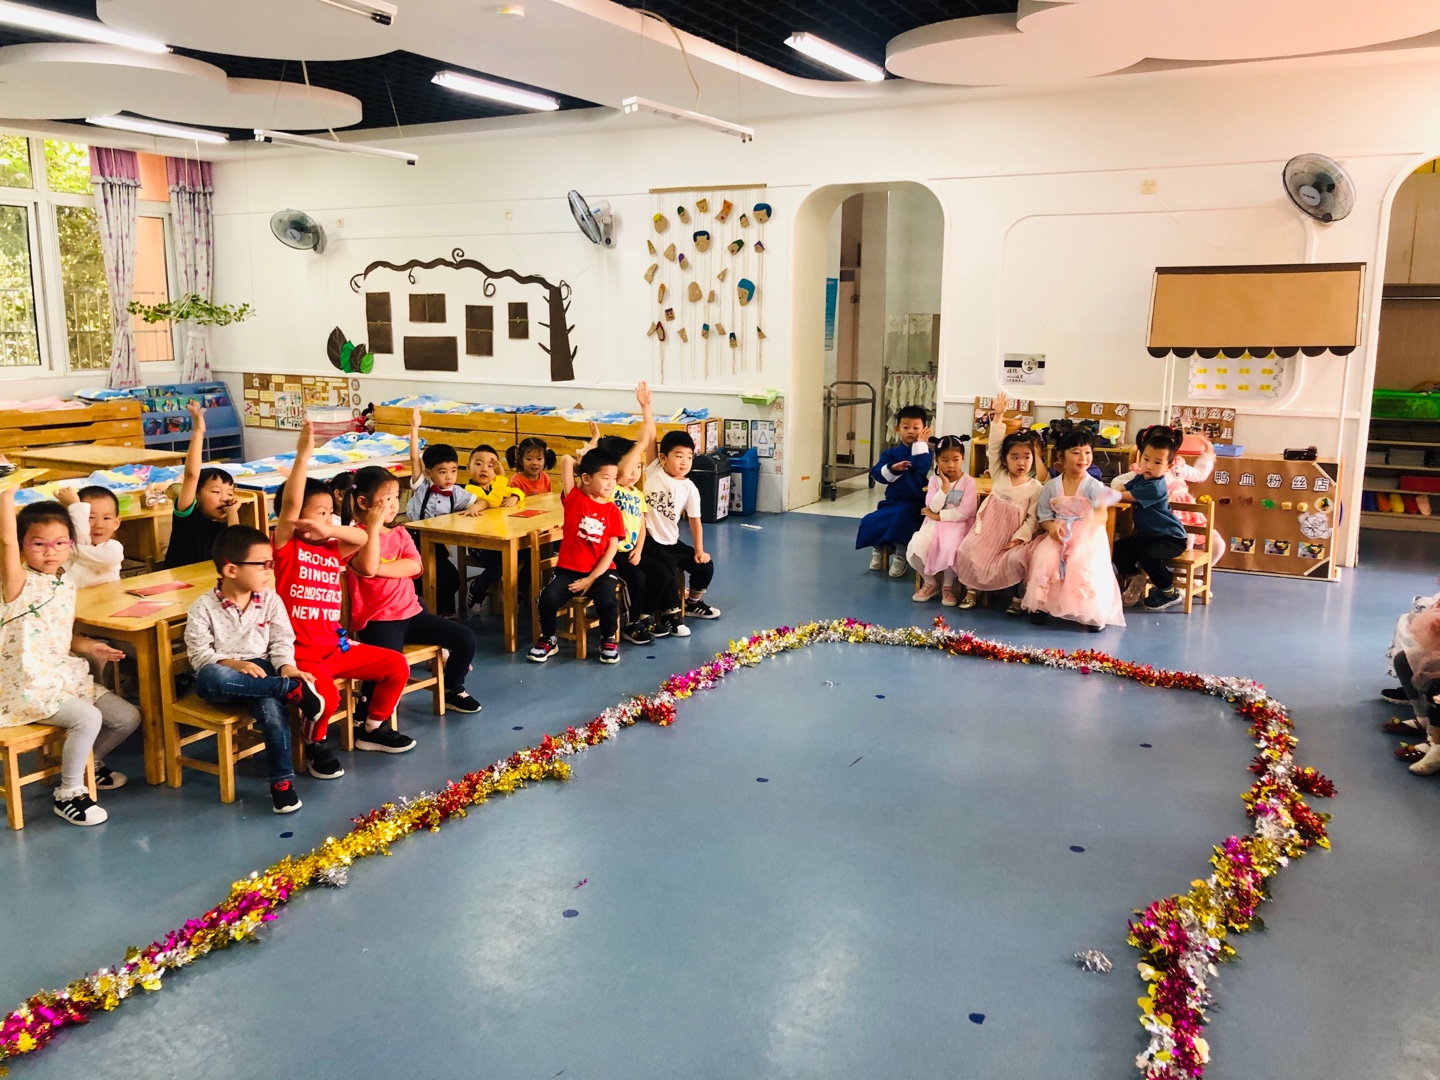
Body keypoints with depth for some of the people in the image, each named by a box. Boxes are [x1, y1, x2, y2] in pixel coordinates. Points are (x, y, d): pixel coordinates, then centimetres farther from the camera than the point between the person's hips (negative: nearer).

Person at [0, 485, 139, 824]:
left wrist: (87, 646, -2)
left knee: (128, 717, 5)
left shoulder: (67, 585, 7)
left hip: (69, 677, 7)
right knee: (88, 718, -27)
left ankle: (89, 762, 31)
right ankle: (68, 793, -7)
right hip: (30, 687, -7)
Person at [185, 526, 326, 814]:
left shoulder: (270, 600, 6)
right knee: (211, 677, -40)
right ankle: (295, 691, -35)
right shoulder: (204, 606, -3)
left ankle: (282, 781, -20)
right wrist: (234, 664, -23)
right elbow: (200, 654, -7)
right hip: (224, 674, -1)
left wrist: (286, 667, -16)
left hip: (261, 671, 2)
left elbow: (281, 641, 5)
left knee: (272, 708, -32)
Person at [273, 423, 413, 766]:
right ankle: (315, 746, 2)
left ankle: (372, 729, 23)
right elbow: (290, 504, -21)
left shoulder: (334, 551, 11)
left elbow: (363, 539, -6)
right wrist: (303, 454, -26)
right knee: (325, 695, -31)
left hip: (335, 645, 7)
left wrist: (328, 529, -22)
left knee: (397, 666, 3)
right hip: (298, 650, -7)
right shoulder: (287, 546, -7)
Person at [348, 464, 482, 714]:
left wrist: (379, 568, -16)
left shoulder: (400, 534, 13)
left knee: (466, 638, 0)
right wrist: (373, 527, -23)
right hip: (377, 620, -7)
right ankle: (366, 716, -7)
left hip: (411, 612, 7)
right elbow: (368, 568, -27)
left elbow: (414, 566, -5)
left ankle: (452, 690, 22)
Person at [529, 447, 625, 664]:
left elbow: (612, 549, -3)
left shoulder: (613, 510, 0)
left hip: (601, 571, 0)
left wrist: (591, 579, -12)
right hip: (568, 569, 0)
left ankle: (609, 640, 5)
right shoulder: (574, 498, -4)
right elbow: (566, 460, -14)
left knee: (608, 600, -27)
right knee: (548, 597, -24)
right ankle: (549, 640, 5)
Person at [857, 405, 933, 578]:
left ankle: (900, 557, -15)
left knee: (899, 515, -34)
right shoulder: (891, 453, 10)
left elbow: (922, 468, -22)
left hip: (914, 505, -5)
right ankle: (878, 550, 16)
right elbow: (877, 474, -1)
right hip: (891, 502, 5)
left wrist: (921, 443, -16)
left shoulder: (924, 451, 0)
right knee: (870, 520, -15)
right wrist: (892, 469, -19)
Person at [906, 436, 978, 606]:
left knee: (950, 549, -35)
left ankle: (948, 586, -4)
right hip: (935, 524, 3)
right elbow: (933, 508, -8)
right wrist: (945, 486, -13)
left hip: (957, 525, -3)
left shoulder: (968, 482, -5)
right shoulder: (935, 479, 4)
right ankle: (931, 581, 4)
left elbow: (964, 513, -14)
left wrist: (939, 515, -11)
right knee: (915, 548, -24)